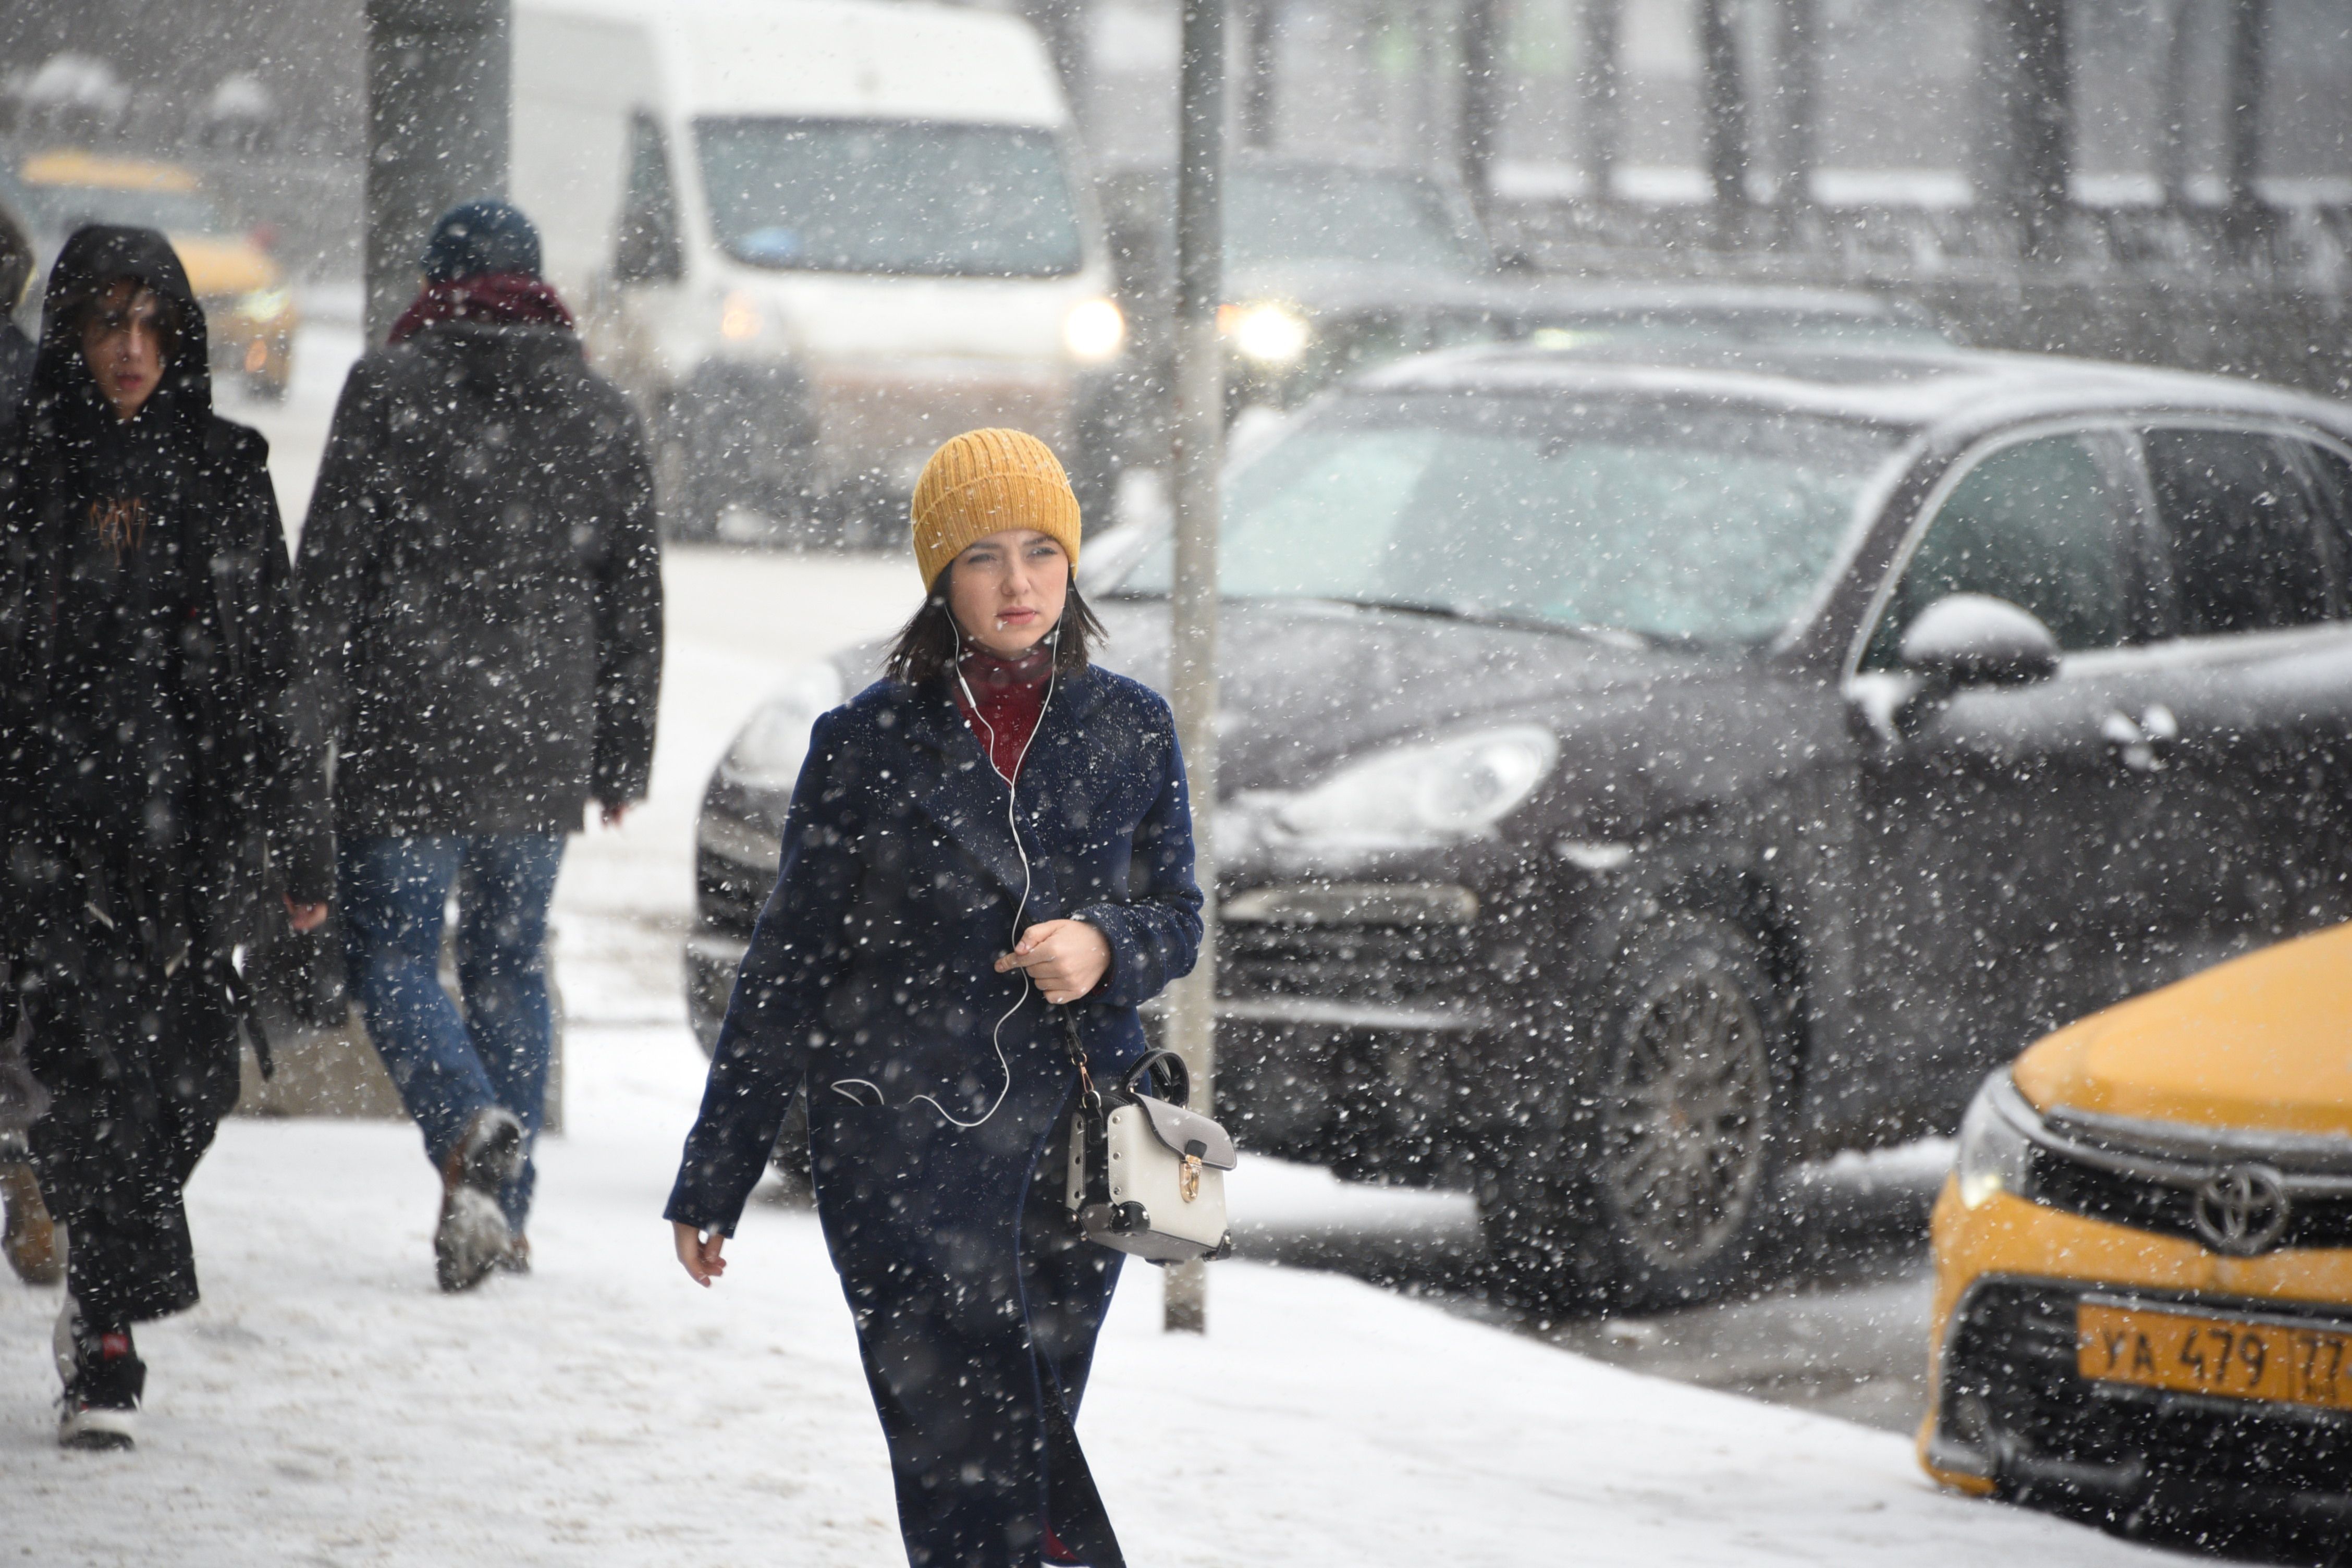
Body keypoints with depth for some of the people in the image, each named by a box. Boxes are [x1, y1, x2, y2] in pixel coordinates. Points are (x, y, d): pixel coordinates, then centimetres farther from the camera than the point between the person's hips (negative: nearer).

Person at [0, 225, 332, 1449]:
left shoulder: (225, 474, 9)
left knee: (188, 1077, 2)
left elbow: (277, 671, 12)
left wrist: (302, 852, 9)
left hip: (202, 818, 2)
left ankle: (103, 1297, 24)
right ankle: (107, 1347, -7)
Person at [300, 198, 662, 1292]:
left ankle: (469, 1125, -24)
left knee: (391, 953, 2)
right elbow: (633, 604, 12)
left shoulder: (388, 389, -4)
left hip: (407, 746, -4)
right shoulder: (601, 414, 8)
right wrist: (622, 758, 18)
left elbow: (331, 570, -7)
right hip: (543, 749, 4)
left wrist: (309, 720, -2)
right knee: (511, 961, 13)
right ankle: (506, 1210, 12)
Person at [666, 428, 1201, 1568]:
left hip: (1071, 1147, 3)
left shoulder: (1129, 730, 7)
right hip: (904, 1150, -2)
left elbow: (1175, 912, 15)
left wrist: (1106, 949, -10)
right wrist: (712, 1177, 8)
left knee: (1021, 1462, 5)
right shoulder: (866, 744, 1)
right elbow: (788, 970, 6)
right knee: (974, 1458, -11)